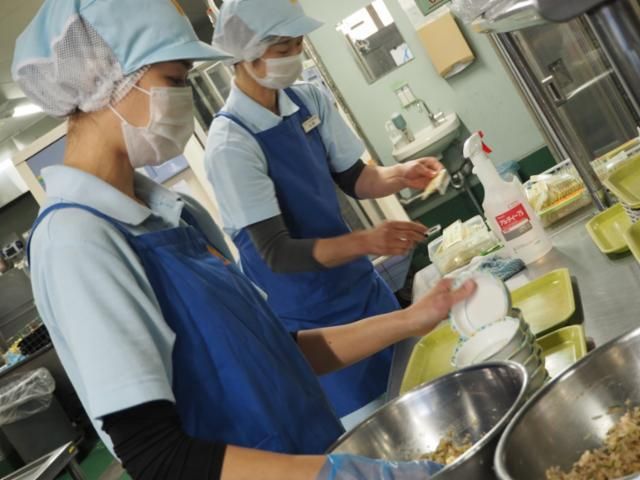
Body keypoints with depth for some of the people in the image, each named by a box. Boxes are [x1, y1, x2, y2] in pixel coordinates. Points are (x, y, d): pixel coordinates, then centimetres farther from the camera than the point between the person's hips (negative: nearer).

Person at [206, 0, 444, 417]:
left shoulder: (309, 99, -4)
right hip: (306, 317, -6)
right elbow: (277, 253, -25)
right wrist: (366, 242, -37)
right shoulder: (231, 143, -24)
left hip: (362, 285, 7)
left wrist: (400, 176, -14)